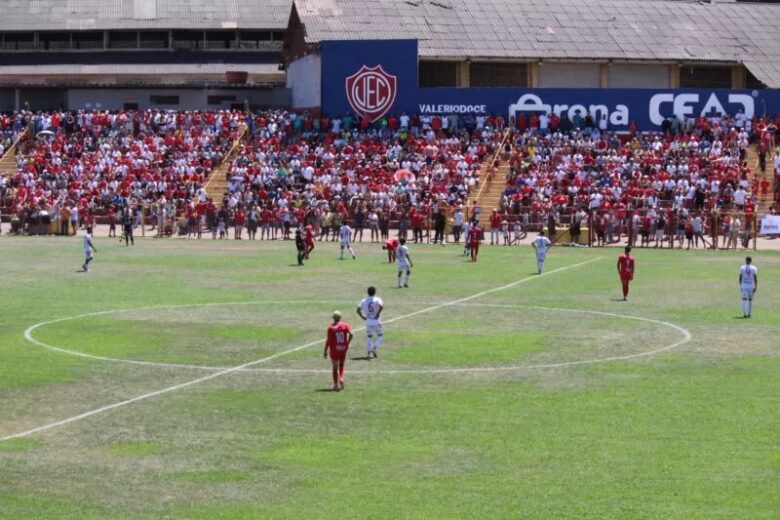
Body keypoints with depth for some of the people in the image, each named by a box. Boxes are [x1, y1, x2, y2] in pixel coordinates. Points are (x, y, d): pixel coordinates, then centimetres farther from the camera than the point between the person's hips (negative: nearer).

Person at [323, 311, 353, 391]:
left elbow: (328, 340, -9)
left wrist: (325, 351, -2)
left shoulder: (331, 327, -6)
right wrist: (347, 343, 0)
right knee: (341, 366, 18)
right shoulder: (344, 325, -1)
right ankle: (341, 379, -6)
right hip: (343, 349, 2)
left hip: (334, 350, -2)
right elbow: (350, 334, -14)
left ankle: (336, 385, 3)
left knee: (335, 367, 7)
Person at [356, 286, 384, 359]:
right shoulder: (377, 299, -7)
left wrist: (363, 317, 5)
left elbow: (358, 310, -4)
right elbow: (381, 306, -26)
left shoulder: (363, 301, 3)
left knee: (369, 337, 13)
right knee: (379, 335, 12)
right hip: (376, 320, -3)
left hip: (368, 321, 3)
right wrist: (378, 314, -15)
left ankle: (368, 353, 6)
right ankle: (374, 349, -9)